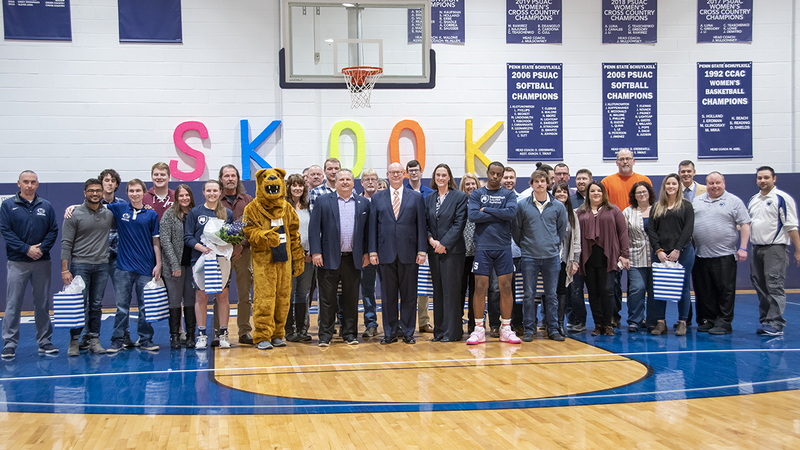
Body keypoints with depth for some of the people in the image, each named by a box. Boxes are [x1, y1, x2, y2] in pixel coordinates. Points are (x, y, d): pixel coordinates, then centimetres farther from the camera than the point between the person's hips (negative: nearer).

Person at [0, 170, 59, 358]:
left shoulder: (46, 206, 7)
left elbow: (53, 230, 5)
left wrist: (42, 248, -11)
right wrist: (26, 249, -13)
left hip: (42, 262, 2)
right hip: (17, 263, -2)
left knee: (42, 304, 9)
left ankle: (44, 341, 17)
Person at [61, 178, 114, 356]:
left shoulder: (109, 214, 8)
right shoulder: (75, 215, -3)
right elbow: (66, 244, -4)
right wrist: (65, 270, -11)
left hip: (102, 265, 4)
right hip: (80, 264, -3)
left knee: (97, 305, 6)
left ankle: (94, 339, 14)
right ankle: (74, 341, 5)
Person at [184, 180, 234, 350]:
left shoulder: (228, 213, 9)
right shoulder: (195, 212, 5)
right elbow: (188, 237, 0)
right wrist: (202, 248, -14)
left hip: (222, 260, 1)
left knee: (222, 296, 0)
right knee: (201, 296, 1)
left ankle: (223, 334, 7)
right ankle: (201, 335, 8)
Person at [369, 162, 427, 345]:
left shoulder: (416, 197, 7)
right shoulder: (377, 198, 9)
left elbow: (421, 225, 3)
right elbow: (373, 226, 7)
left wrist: (421, 250, -4)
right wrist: (373, 251, 0)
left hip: (409, 254, -1)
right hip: (386, 253, 1)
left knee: (409, 295, 4)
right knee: (387, 295, 5)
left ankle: (408, 333, 13)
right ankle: (390, 333, 13)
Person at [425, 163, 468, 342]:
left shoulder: (460, 197, -2)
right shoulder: (429, 199, 13)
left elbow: (459, 223, -8)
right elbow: (425, 223, 11)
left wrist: (444, 244, -14)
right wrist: (431, 240, -8)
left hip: (452, 249, -5)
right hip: (434, 250, 5)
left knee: (451, 290, -4)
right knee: (438, 291, 8)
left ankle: (452, 332, 1)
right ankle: (439, 331, 15)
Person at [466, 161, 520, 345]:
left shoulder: (509, 195, 9)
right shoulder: (476, 194, 7)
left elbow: (512, 212, -11)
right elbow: (472, 215, -10)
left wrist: (487, 210, -9)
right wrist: (499, 215, -8)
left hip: (503, 247, 1)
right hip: (483, 247, -1)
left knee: (506, 288, 2)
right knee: (480, 288, -2)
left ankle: (506, 329, 11)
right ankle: (479, 329, 6)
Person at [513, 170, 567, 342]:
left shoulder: (558, 206, 3)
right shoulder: (522, 205, -2)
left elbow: (562, 228, 15)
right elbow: (515, 228, 6)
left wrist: (554, 243, 11)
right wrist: (524, 244, 7)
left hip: (552, 257, 1)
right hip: (529, 257, -1)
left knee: (551, 294, 6)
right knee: (529, 294, 1)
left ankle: (553, 329, 14)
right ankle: (529, 329, 9)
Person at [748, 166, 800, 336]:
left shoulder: (783, 198, -7)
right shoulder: (753, 200, 15)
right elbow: (747, 224, 22)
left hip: (775, 248, -7)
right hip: (757, 249, 7)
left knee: (775, 287, -9)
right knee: (760, 288, 10)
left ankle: (776, 324, -8)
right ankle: (765, 322, 17)